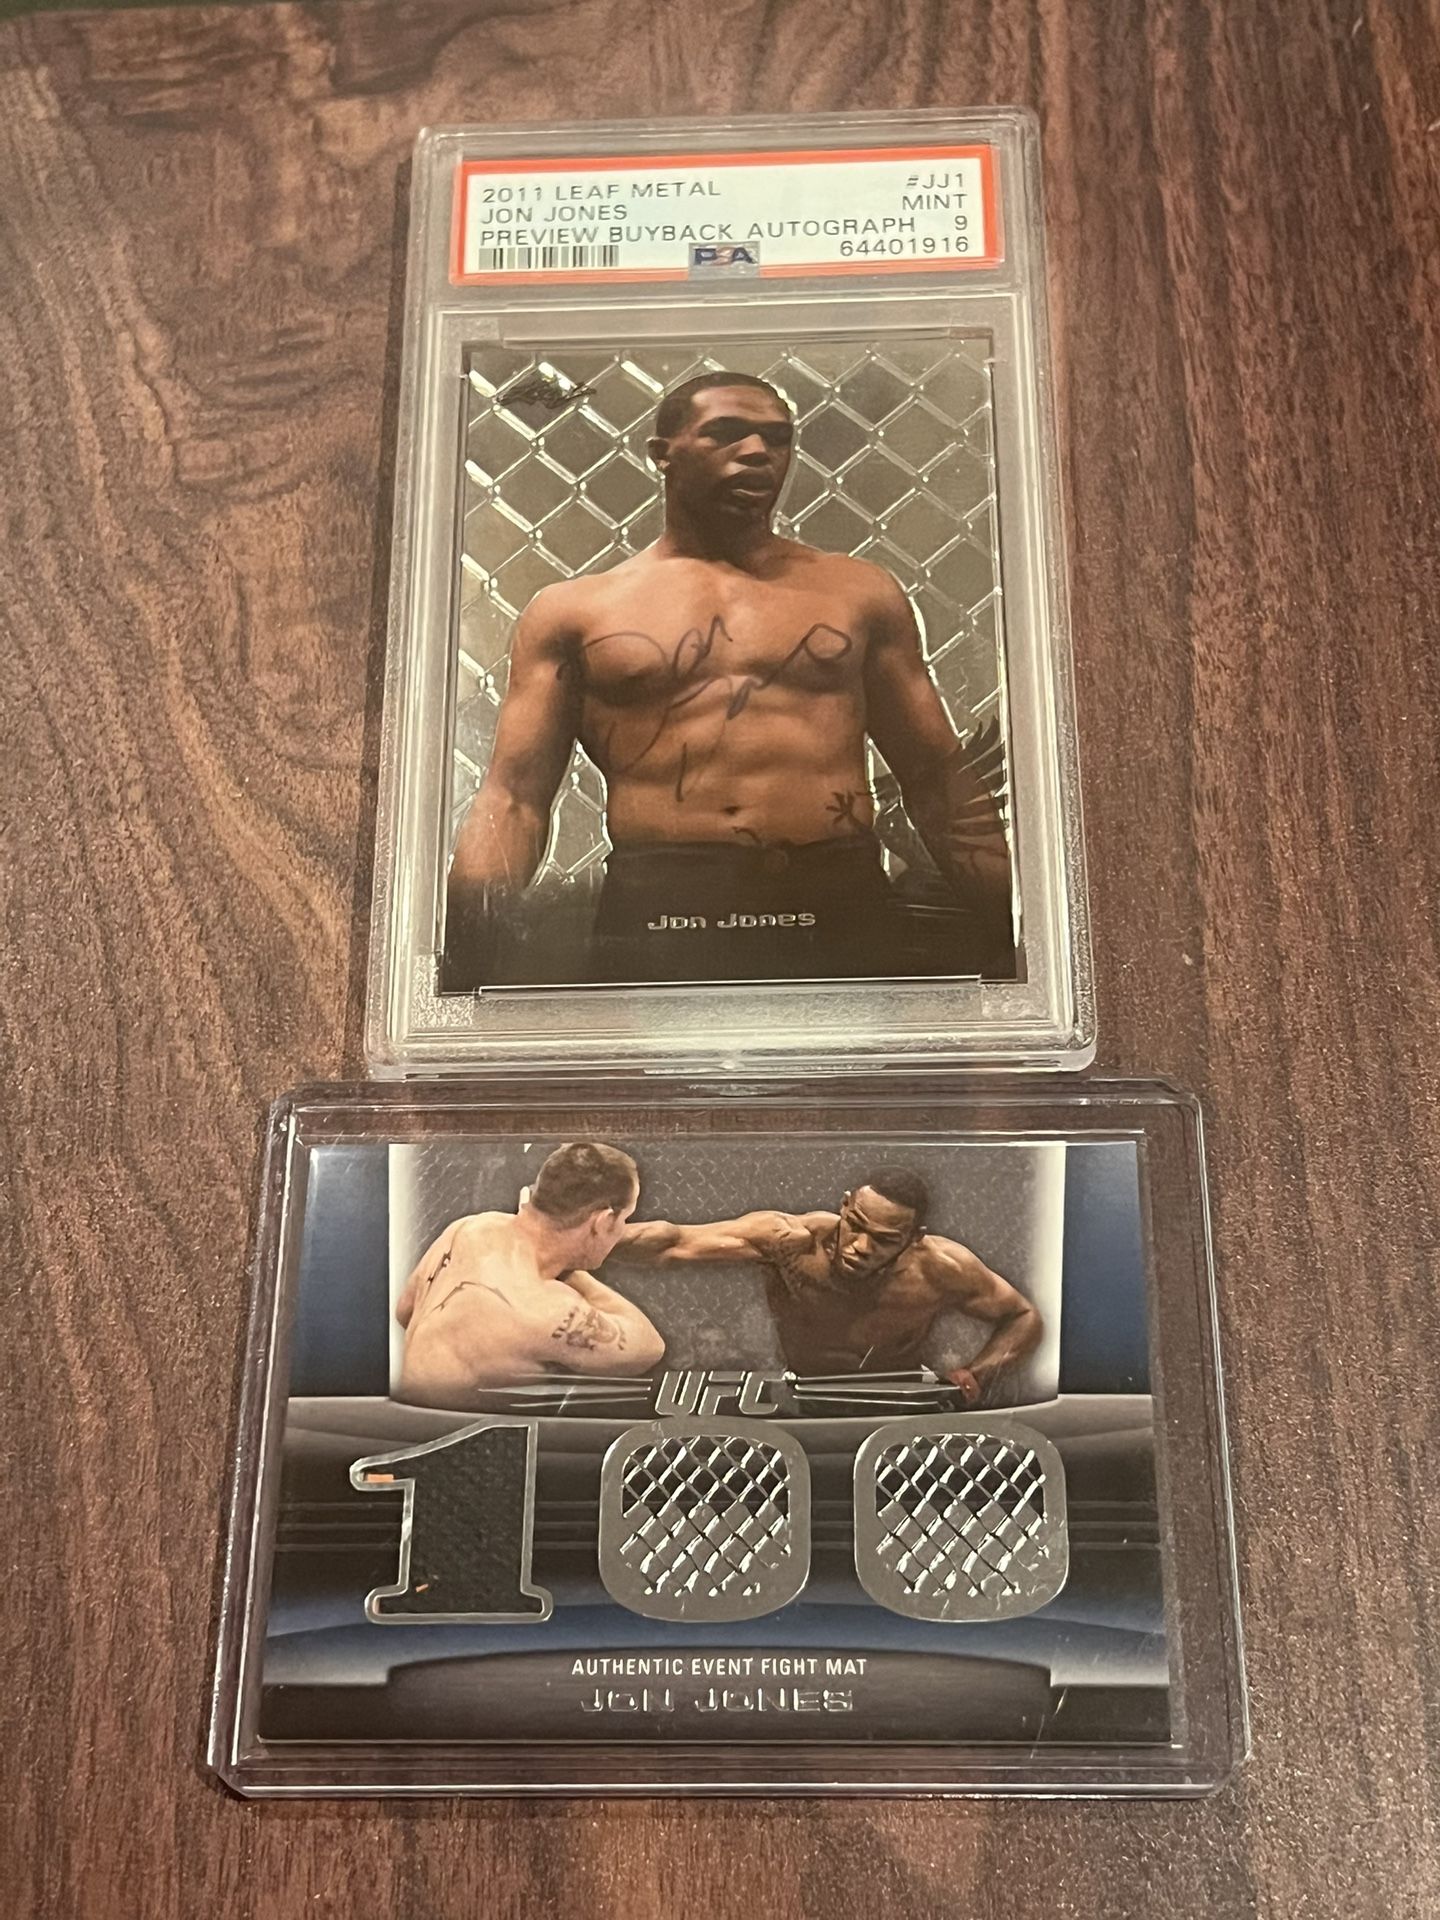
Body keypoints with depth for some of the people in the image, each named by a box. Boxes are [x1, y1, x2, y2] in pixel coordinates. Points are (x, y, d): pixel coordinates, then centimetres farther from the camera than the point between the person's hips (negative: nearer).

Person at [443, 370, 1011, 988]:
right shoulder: (570, 610, 11)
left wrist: (1005, 932, 7)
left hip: (843, 911, 3)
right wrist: (463, 948, -10)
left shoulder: (858, 590, 16)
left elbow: (937, 780, 16)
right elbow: (514, 796, 5)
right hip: (655, 914, -2)